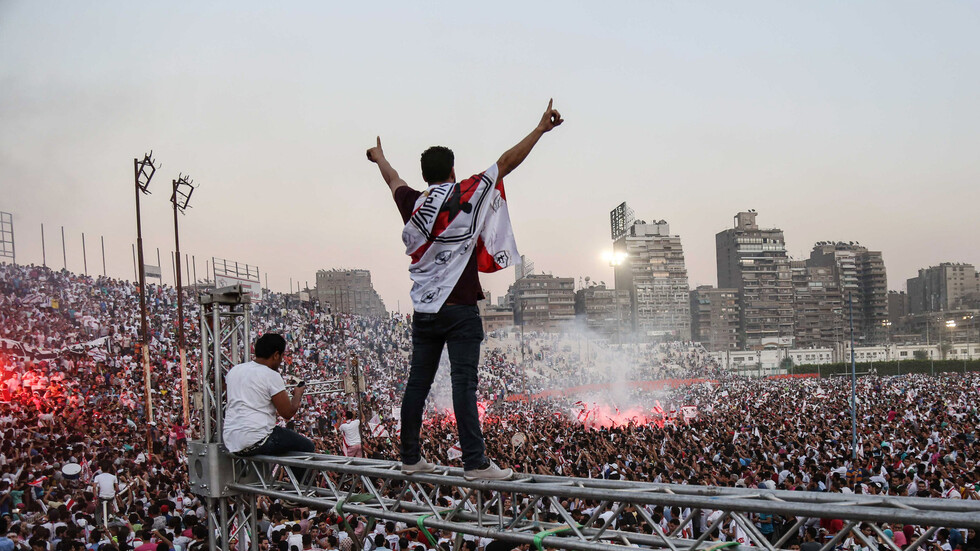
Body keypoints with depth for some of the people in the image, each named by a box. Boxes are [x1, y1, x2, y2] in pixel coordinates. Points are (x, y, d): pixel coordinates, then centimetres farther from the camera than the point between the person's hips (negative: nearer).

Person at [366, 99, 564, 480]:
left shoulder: (413, 204, 9)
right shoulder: (467, 196, -3)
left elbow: (394, 180, 30)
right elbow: (506, 162, -1)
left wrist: (379, 158, 51)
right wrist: (541, 129, 6)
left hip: (423, 309, 5)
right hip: (460, 308, -5)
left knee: (417, 383, 9)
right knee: (464, 384, -8)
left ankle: (410, 457, 17)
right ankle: (475, 462, -9)